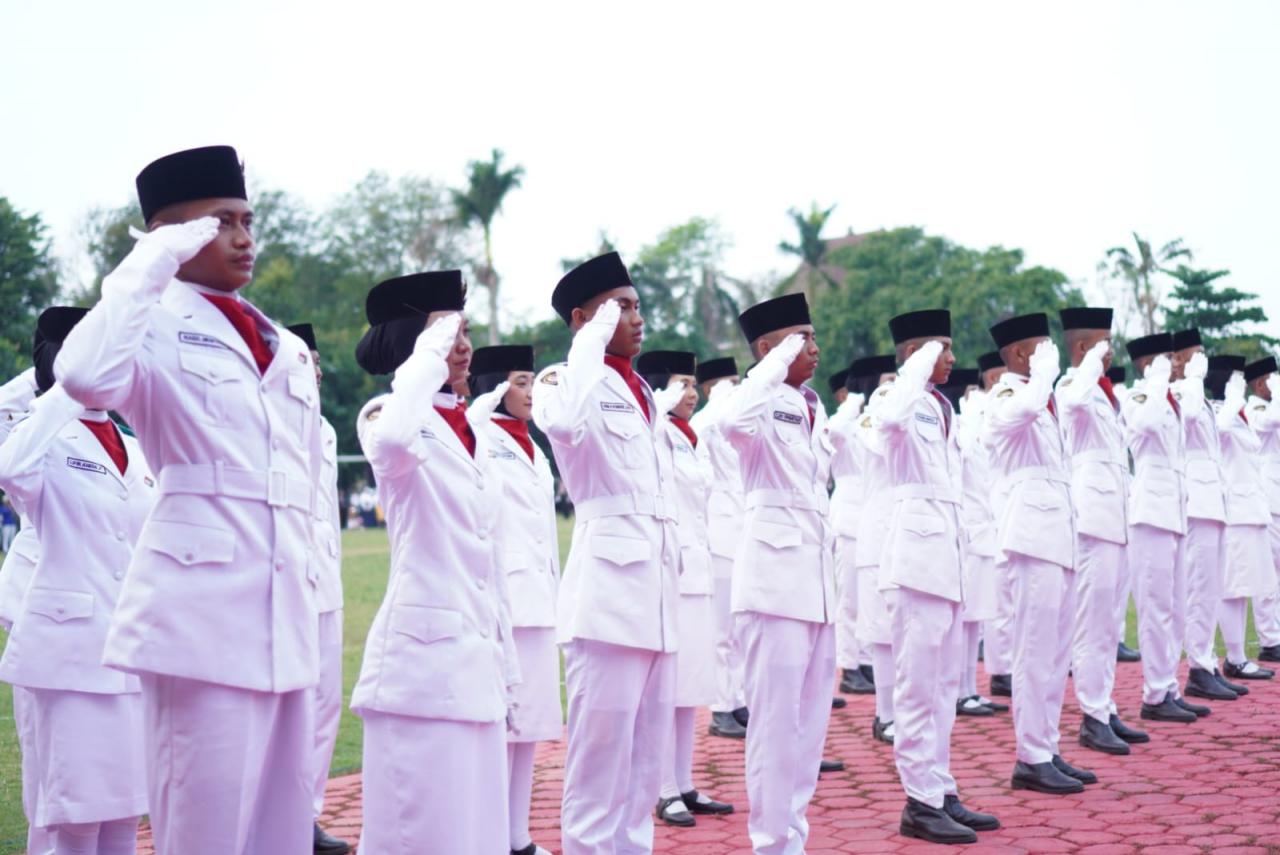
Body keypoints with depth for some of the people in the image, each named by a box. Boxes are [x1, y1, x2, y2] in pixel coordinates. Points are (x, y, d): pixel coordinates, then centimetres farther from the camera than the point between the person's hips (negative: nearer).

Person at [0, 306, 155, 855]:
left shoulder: (138, 453, 13)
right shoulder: (51, 444, -5)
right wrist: (71, 389, -24)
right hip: (72, 644, -6)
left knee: (124, 803, 11)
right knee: (75, 808, -4)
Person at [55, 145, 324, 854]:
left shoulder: (289, 350, 18)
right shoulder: (156, 328, -3)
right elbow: (86, 376, -26)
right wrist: (151, 265, -17)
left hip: (285, 615, 7)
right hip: (201, 608, -7)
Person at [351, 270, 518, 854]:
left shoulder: (473, 434, 16)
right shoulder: (385, 415, -5)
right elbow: (390, 442, -33)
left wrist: (504, 663, 17)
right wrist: (431, 349, -21)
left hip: (477, 654, 7)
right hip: (422, 650, -7)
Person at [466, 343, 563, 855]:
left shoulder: (532, 448, 18)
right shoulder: (478, 438, -3)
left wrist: (556, 594, 18)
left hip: (538, 597, 8)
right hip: (499, 596, -8)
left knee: (530, 717, 9)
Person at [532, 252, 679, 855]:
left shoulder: (644, 393, 19)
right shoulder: (569, 381, -6)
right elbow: (563, 422, -32)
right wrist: (594, 341, -20)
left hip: (657, 592, 8)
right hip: (608, 590, -8)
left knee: (645, 768, 12)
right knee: (599, 764, -6)